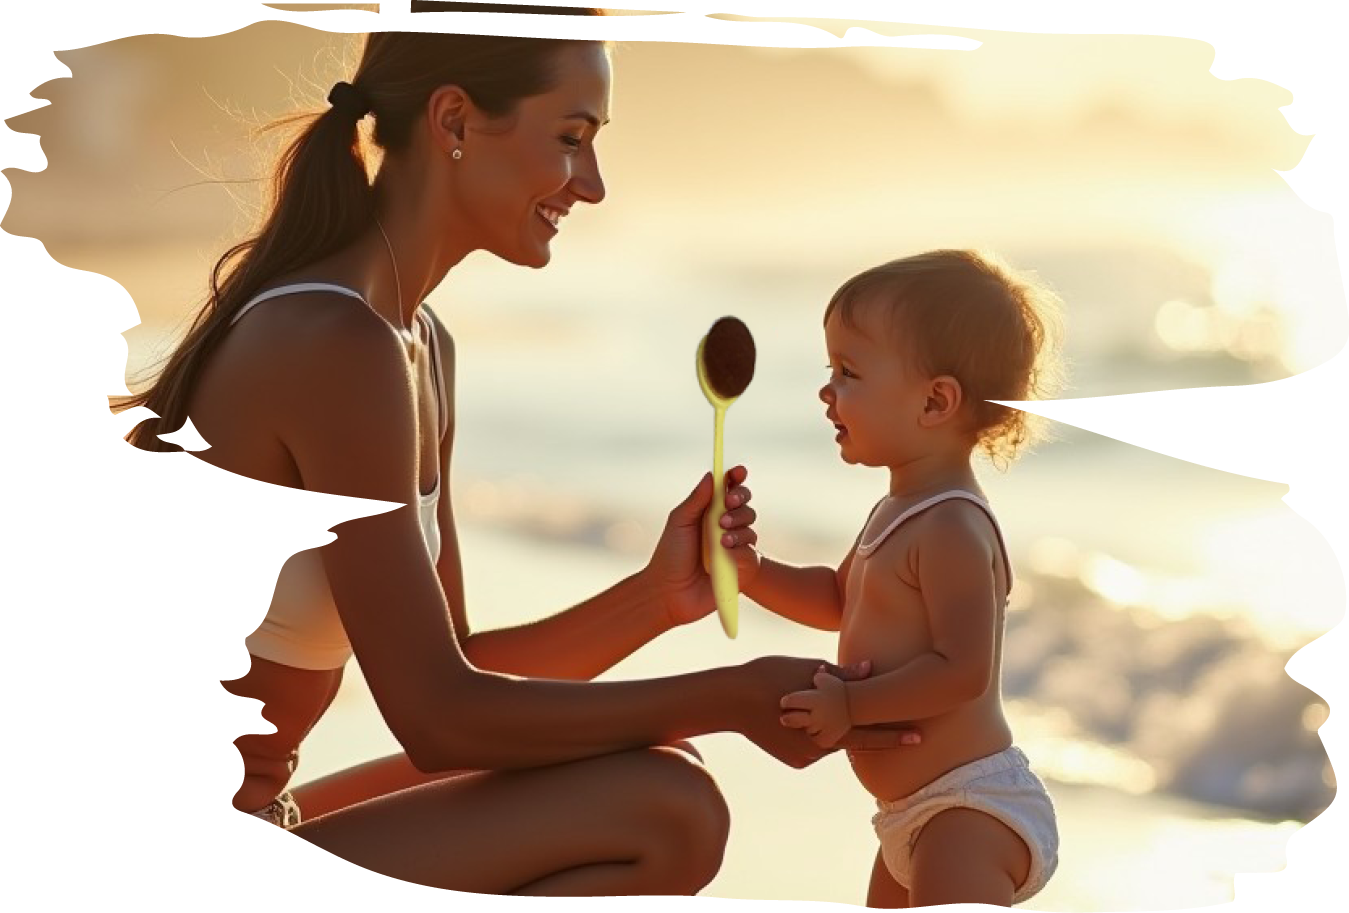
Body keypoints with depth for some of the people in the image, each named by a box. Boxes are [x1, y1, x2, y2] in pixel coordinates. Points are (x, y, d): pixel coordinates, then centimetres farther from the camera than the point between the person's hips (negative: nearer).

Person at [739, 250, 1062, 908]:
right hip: (918, 808, 11)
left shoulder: (952, 529, -22)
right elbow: (838, 600, 26)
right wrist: (751, 572, 10)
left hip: (971, 810, -11)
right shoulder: (899, 513, 12)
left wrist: (851, 705, -26)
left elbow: (962, 670, -27)